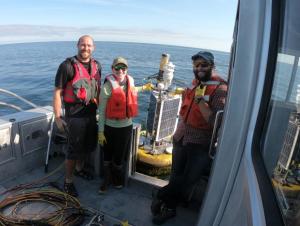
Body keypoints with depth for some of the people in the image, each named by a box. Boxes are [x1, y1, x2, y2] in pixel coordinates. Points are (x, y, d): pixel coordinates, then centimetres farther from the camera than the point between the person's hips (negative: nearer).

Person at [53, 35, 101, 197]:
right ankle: (68, 181, 23)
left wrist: (99, 109, 14)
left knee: (88, 146, 20)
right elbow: (57, 92, -14)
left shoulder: (97, 66, 5)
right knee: (74, 150, 3)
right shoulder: (67, 66, -15)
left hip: (91, 114, 7)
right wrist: (58, 118, -16)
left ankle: (79, 168, 46)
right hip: (74, 116, -6)